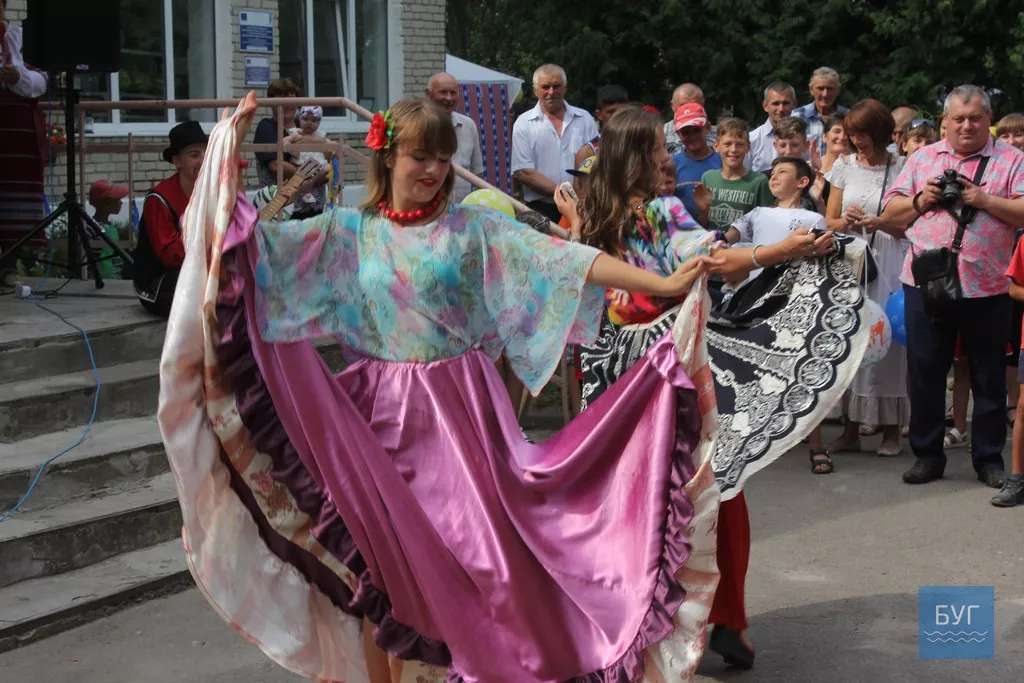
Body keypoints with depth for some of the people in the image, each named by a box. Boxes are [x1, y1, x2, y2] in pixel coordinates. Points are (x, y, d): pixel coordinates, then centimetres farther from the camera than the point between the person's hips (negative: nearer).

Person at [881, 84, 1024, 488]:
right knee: (924, 375, 7)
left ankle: (989, 459, 20)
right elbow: (890, 213, 11)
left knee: (989, 378, 8)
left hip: (986, 288, -2)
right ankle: (927, 455, 19)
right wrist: (920, 200, -7)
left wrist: (985, 200, -16)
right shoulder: (923, 158, 11)